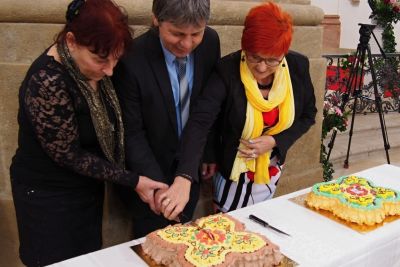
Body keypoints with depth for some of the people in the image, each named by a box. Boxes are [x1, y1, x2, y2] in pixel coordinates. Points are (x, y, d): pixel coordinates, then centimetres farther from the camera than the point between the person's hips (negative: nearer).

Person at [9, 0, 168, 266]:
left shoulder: (92, 66, -8)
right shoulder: (47, 82, -30)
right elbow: (69, 155, -22)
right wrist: (132, 180, -20)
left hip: (87, 186, 7)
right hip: (49, 196, -6)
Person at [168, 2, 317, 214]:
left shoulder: (298, 66, -15)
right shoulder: (227, 71, -26)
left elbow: (308, 115, -1)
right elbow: (198, 123, -36)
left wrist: (275, 141, -19)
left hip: (272, 167, 4)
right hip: (234, 169, -3)